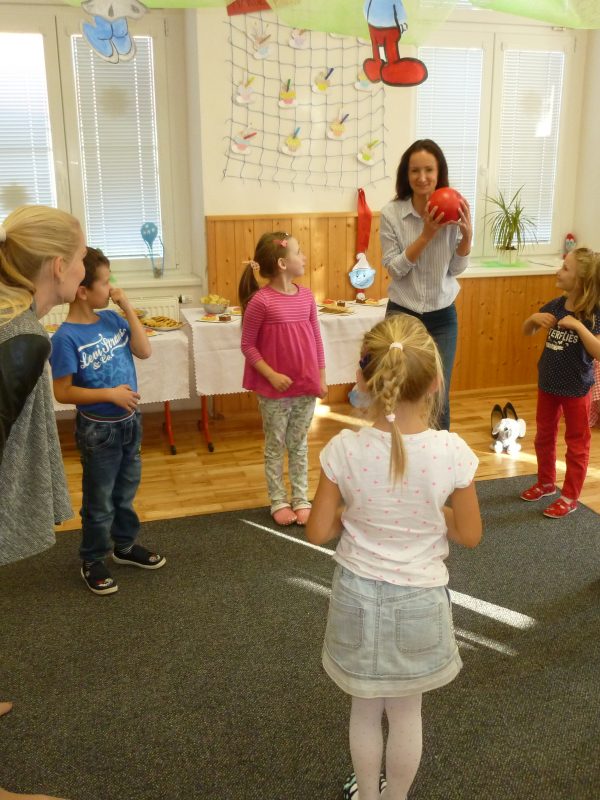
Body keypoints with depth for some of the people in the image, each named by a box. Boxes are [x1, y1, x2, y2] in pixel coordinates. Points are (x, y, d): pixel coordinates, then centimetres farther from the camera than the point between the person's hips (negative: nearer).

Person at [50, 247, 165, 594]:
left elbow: (145, 351, -9)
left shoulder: (112, 318, -3)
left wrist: (128, 308, -13)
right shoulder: (66, 337, -21)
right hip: (99, 430, -6)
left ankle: (125, 545, 42)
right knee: (99, 501, 10)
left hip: (130, 421, 6)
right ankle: (93, 561, 29)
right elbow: (62, 392, -19)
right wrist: (109, 394, -26)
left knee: (126, 491, 22)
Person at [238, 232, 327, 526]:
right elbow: (248, 345, -9)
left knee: (299, 445, 15)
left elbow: (316, 339, 7)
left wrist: (321, 378, 8)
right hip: (274, 389, -4)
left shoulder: (306, 296, 0)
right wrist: (271, 375, -16)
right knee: (275, 445, 11)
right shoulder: (261, 300, -16)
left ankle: (301, 499, 27)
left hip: (306, 386, 4)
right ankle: (278, 501, 25)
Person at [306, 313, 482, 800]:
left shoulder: (345, 449, -20)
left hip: (359, 594, 1)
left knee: (366, 710, 23)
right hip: (418, 599, 0)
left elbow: (318, 532, -11)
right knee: (407, 712, 23)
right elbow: (469, 535, -8)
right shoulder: (451, 451, -21)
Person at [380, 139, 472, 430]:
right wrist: (426, 235, -23)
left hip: (442, 317, 2)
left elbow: (456, 269, 0)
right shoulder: (391, 212, -12)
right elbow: (394, 268, -12)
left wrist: (467, 235, -17)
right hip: (402, 314, -1)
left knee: (438, 401, 9)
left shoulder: (452, 211, -6)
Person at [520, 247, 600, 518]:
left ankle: (570, 497, 21)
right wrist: (534, 318, -12)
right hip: (548, 384, 6)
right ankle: (546, 483, 38)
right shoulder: (555, 305, -3)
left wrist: (578, 326, -35)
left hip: (576, 389, -6)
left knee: (576, 443, 10)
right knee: (544, 437, 19)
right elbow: (527, 332, 9)